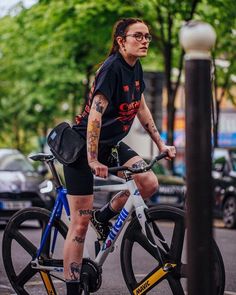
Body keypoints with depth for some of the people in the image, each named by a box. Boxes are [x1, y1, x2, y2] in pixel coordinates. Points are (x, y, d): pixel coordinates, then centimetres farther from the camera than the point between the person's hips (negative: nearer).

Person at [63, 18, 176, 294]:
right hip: (82, 146, -8)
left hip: (111, 144, 8)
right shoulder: (112, 68, -22)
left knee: (149, 183, -14)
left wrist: (161, 144, 13)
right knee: (80, 222, -6)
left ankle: (104, 216, 11)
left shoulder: (135, 69, 4)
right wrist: (93, 160, -31)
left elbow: (142, 109, 16)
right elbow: (95, 115, -28)